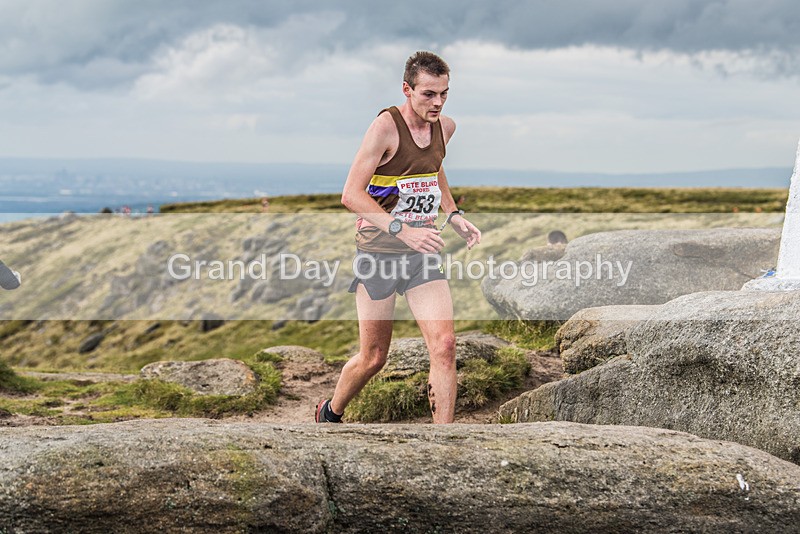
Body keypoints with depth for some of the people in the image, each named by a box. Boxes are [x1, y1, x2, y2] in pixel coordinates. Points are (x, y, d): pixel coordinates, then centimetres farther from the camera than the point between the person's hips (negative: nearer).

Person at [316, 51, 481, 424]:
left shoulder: (445, 127, 7)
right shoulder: (385, 126, -14)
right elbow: (351, 194, -18)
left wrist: (454, 216, 12)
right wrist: (401, 229, -28)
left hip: (422, 252, 5)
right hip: (379, 251, -5)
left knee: (444, 346, -11)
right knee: (373, 357, 4)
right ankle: (330, 413, 34)